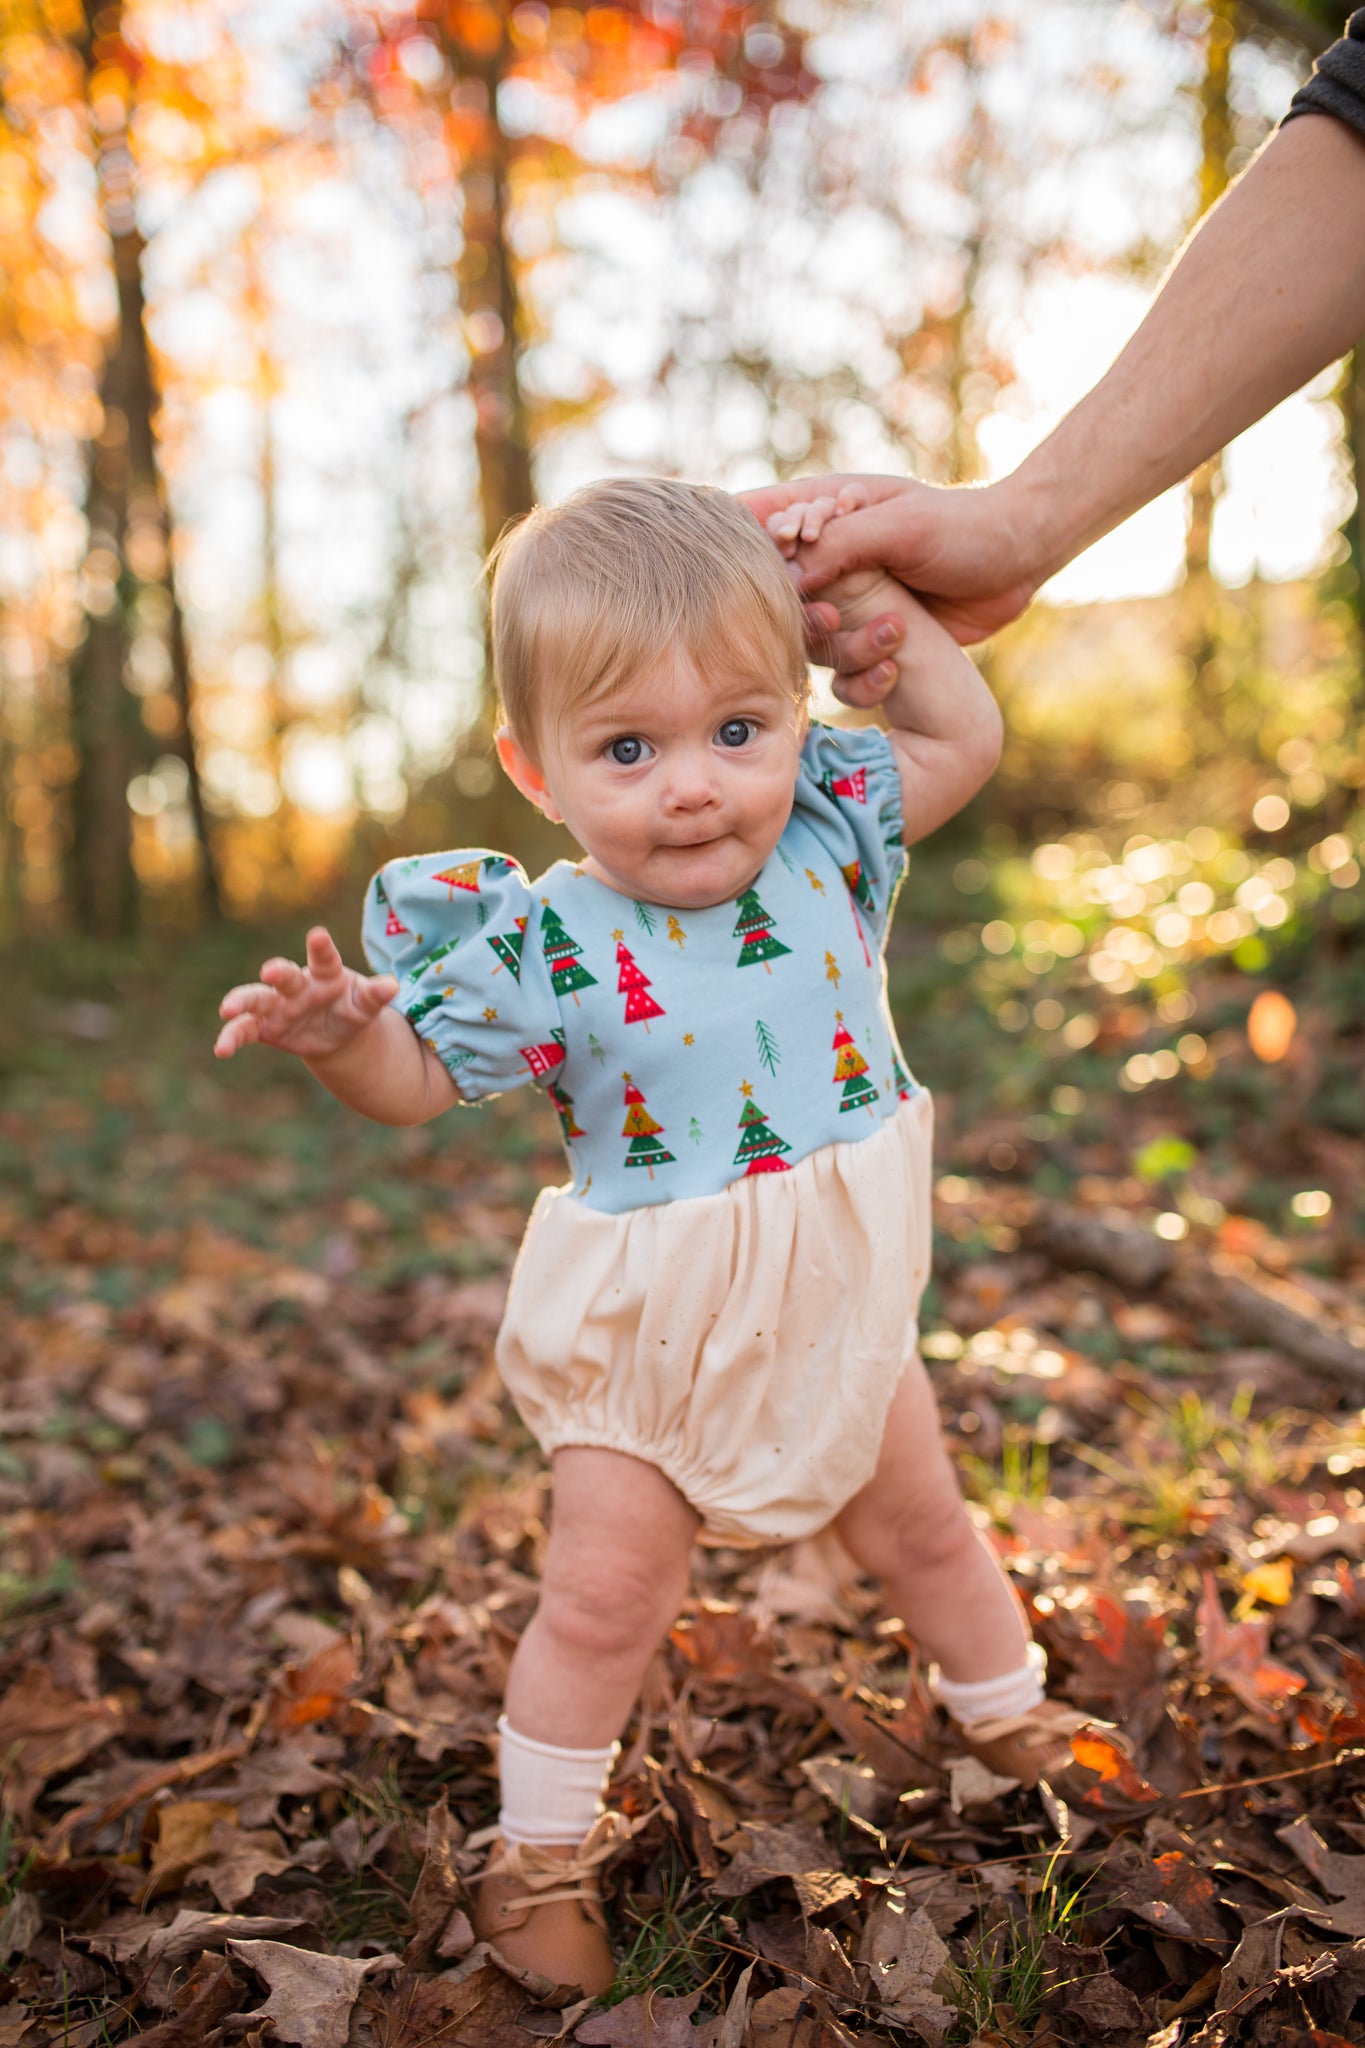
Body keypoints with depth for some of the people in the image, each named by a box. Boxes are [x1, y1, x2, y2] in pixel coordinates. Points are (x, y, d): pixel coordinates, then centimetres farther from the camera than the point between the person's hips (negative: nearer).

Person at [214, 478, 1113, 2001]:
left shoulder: (824, 840, -11)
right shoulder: (546, 945, -22)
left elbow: (964, 741, 1)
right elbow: (420, 1077, -14)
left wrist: (876, 597, -7)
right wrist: (339, 1031, -35)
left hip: (837, 1305, 4)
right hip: (651, 1336, -3)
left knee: (926, 1531, 23)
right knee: (604, 1592, 5)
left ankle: (1015, 1722, 52)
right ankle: (539, 1851, 31)